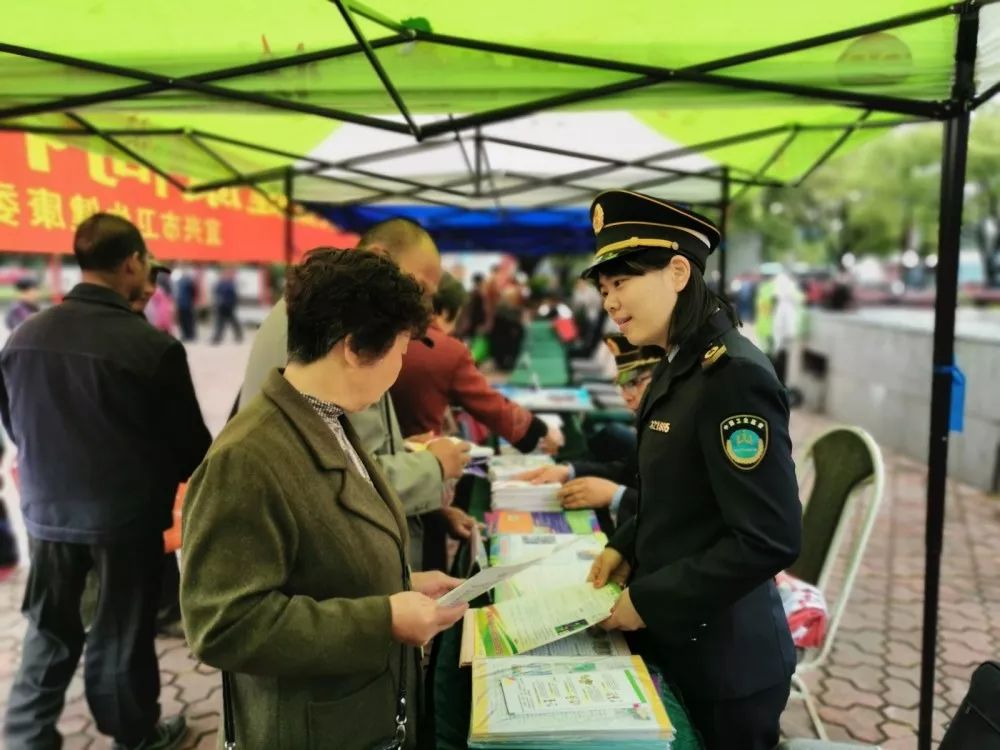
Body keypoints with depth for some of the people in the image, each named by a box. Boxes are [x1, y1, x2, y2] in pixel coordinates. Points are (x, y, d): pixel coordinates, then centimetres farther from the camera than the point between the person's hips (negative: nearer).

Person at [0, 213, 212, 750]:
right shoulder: (154, 347, -21)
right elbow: (190, 444, -11)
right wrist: (159, 477, 12)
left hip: (48, 511, 4)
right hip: (126, 515, -4)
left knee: (49, 631, 20)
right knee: (121, 633, 13)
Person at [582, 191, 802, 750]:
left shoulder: (734, 374, -24)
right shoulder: (681, 366, 4)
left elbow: (770, 538, -26)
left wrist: (648, 602, -20)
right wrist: (626, 548, 1)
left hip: (722, 656, -8)